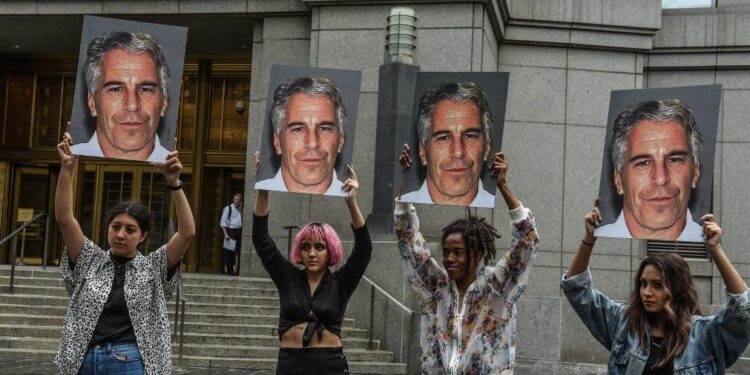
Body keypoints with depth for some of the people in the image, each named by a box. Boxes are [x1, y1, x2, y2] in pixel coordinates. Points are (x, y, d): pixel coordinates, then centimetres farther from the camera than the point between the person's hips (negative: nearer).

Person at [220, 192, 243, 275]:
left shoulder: (241, 210, 18)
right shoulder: (228, 208, 3)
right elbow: (223, 222, -3)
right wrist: (226, 233, -12)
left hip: (239, 232, 5)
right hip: (231, 231, -5)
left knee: (238, 252, -1)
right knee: (230, 251, -2)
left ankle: (236, 269, 3)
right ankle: (230, 270, 4)